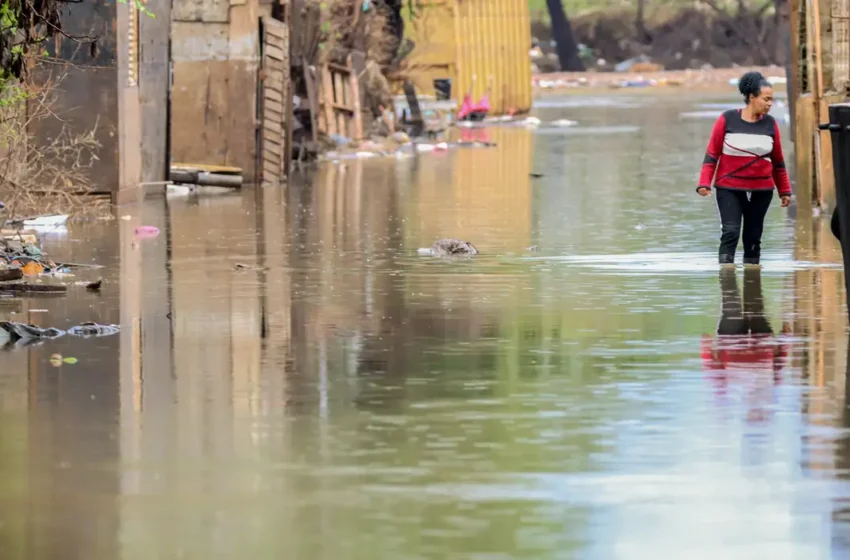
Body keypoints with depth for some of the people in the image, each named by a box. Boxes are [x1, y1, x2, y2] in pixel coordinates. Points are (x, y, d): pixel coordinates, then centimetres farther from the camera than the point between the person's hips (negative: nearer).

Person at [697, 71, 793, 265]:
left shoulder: (770, 124, 2)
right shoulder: (727, 120, -6)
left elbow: (778, 162, 10)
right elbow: (712, 154, -3)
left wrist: (784, 191, 12)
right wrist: (704, 183, -12)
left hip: (761, 191, 3)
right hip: (729, 189, -3)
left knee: (753, 237, 8)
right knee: (730, 232, -14)